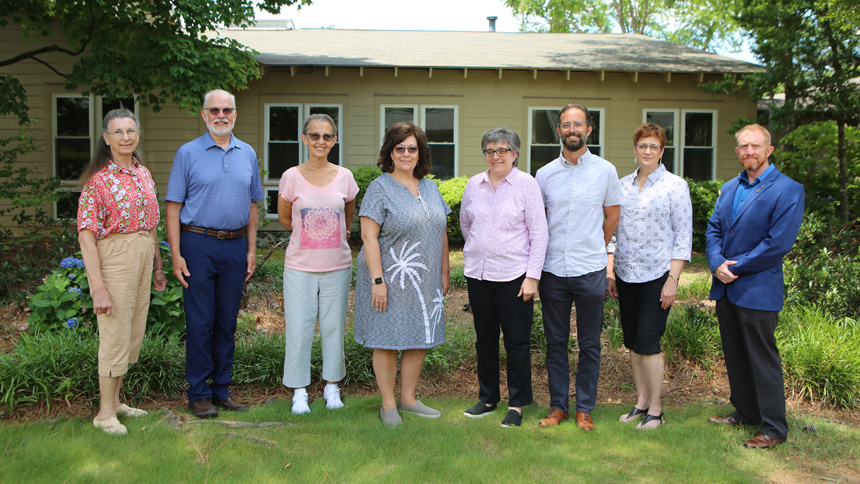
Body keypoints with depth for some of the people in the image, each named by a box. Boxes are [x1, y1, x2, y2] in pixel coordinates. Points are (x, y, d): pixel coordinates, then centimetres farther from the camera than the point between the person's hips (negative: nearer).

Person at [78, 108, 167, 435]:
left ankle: (115, 400, 30)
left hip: (143, 258, 7)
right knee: (115, 335, -1)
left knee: (133, 334, 14)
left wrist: (158, 266, 17)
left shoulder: (144, 174, 10)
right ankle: (105, 412, 14)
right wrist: (98, 288, -21)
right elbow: (86, 235, -15)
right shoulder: (98, 179, -11)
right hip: (114, 259, -7)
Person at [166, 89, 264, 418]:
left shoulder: (247, 154, 11)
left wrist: (251, 249, 8)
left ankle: (222, 389, 20)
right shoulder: (188, 153, 0)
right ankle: (198, 393, 11)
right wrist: (176, 254, -10)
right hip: (198, 245, -3)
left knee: (228, 321, 9)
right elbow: (173, 206, -2)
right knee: (200, 322, 0)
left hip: (235, 247, 4)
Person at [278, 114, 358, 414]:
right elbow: (284, 218, 10)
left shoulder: (344, 177, 2)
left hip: (338, 265, 1)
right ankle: (299, 391, 15)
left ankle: (332, 386, 23)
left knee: (334, 327, 8)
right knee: (299, 328, 2)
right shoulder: (292, 177, -3)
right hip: (300, 266, -1)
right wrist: (309, 235, 10)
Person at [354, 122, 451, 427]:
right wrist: (377, 280, -18)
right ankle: (388, 404, 14)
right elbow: (369, 236, -13)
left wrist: (444, 273, 13)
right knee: (388, 340, 1)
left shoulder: (430, 187, 12)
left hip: (425, 282, 6)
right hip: (390, 279, -6)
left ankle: (408, 398, 24)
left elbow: (441, 233, 16)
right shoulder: (380, 188, -7)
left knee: (419, 338, 10)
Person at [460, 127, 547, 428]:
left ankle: (517, 404, 15)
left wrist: (532, 276, -11)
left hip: (513, 275, -4)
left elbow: (539, 233, -7)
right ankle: (487, 398, 25)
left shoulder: (526, 184, -5)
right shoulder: (474, 184, 6)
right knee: (484, 338, 12)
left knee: (517, 341, 2)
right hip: (477, 273, 4)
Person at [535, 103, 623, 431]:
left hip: (590, 271, -1)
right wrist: (544, 253, 12)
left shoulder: (605, 171, 2)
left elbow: (612, 216, 11)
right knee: (555, 342, 8)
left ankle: (585, 409, 17)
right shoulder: (545, 174, 5)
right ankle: (558, 406, 20)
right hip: (553, 269, 1)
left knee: (589, 344, 6)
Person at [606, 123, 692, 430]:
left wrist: (673, 280, -11)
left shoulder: (675, 186, -3)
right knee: (632, 341, 9)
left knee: (647, 341, -7)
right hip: (626, 274, 5)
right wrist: (609, 270, 7)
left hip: (657, 274, -5)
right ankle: (641, 401, 22)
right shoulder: (623, 185, 10)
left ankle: (655, 409, 8)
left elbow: (683, 236, -5)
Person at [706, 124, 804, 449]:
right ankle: (745, 413, 32)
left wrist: (734, 267, -14)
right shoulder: (729, 188, 13)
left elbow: (778, 244, -16)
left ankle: (774, 428, 12)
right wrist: (717, 264, -9)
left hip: (758, 291, -7)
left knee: (763, 360, 0)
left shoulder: (788, 190, -10)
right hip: (726, 288, 7)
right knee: (735, 357, 16)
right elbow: (713, 229, 10)